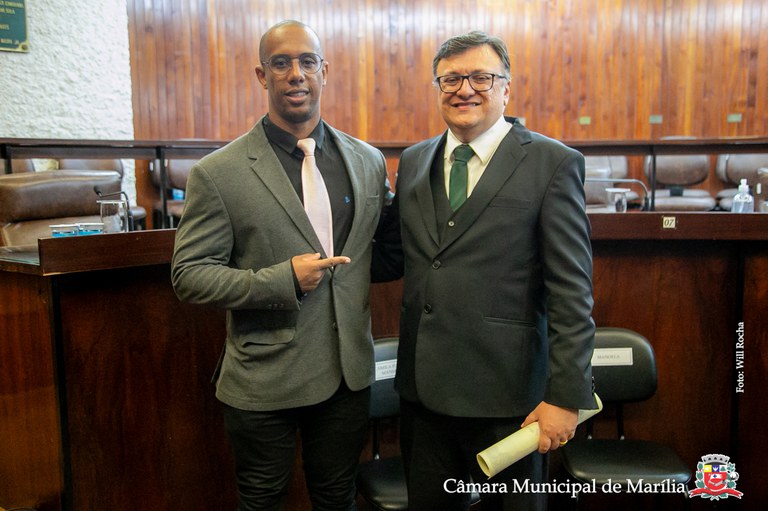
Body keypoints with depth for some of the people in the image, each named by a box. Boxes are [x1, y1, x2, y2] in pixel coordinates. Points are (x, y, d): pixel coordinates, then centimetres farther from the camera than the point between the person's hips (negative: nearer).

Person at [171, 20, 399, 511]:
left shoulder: (369, 161, 3)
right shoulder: (218, 173, -10)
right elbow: (189, 273, -11)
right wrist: (282, 281, -21)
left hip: (348, 373, 4)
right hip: (263, 379, -3)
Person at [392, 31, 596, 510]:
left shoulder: (553, 163, -9)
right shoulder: (414, 161, 8)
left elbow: (572, 292, -12)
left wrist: (566, 397, -13)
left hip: (507, 394, -4)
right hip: (424, 386, 5)